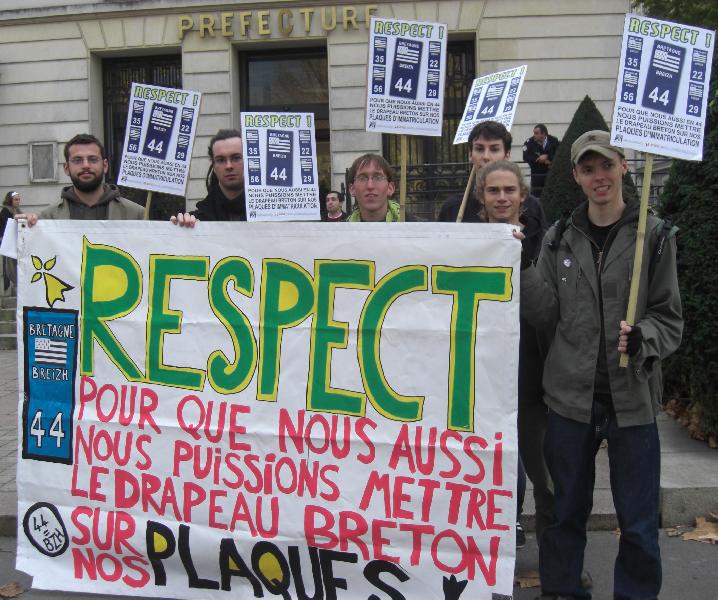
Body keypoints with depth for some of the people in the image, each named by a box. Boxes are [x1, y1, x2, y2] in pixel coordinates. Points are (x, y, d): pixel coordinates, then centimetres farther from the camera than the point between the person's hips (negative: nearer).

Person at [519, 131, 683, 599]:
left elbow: (669, 318, 0)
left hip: (632, 398, -2)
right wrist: (524, 270, -11)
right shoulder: (560, 239, 5)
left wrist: (641, 338, -21)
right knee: (566, 511, 17)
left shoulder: (654, 236, -2)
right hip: (570, 396, 2)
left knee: (639, 524, 10)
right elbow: (546, 316, 2)